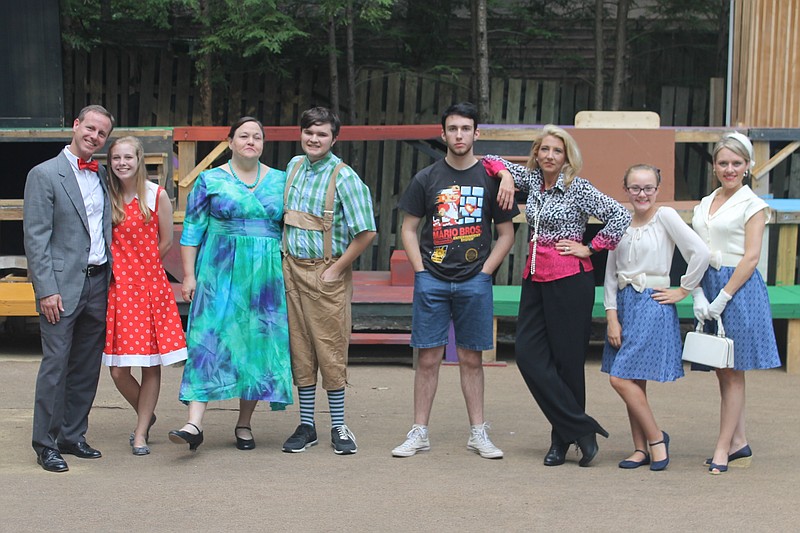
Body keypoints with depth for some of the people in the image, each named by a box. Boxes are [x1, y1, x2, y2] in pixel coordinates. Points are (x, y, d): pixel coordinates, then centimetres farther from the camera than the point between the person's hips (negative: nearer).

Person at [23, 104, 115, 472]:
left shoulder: (102, 176, 13)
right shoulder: (44, 175, -5)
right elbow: (35, 238, -9)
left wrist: (112, 276, 10)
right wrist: (46, 290, -15)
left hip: (98, 282, 6)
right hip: (63, 285, -6)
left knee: (87, 366, 10)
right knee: (56, 364, -6)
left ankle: (72, 436, 21)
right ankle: (46, 445, 2)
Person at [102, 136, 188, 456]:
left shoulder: (156, 195, -1)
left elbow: (166, 241, 5)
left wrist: (141, 267, 8)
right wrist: (124, 267, 4)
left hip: (150, 285, -1)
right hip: (117, 287, 2)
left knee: (151, 365, 1)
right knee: (118, 370, -2)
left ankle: (141, 433, 15)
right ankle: (146, 416, 25)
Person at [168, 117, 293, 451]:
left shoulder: (280, 181, 10)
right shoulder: (210, 181, 3)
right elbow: (192, 230, 1)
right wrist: (189, 275, -6)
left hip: (267, 276, 3)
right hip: (220, 273, -3)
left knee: (258, 344, 4)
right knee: (209, 341, -11)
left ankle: (244, 424, 15)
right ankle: (194, 424, -17)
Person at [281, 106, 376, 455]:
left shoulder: (344, 177, -11)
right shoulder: (294, 166, 9)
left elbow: (366, 232, -14)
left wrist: (336, 270, -12)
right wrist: (286, 261, 12)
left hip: (327, 273, -5)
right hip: (293, 269, 5)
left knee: (331, 350, -2)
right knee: (300, 349, 8)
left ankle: (339, 427, 8)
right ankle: (306, 426, 15)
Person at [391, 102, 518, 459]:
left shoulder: (490, 179, 4)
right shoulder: (426, 179, 5)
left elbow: (506, 233, 8)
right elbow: (408, 229, 10)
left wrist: (485, 271, -1)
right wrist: (421, 270, 0)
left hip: (474, 281, 0)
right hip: (432, 281, 0)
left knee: (471, 359, 5)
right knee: (428, 358, 1)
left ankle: (478, 434, 12)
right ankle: (419, 434, 7)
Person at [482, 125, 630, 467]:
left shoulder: (578, 188, -8)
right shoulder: (531, 180, 9)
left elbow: (621, 216, -13)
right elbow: (491, 160, 20)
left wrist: (590, 248, -10)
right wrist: (506, 176, 0)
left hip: (569, 278, -7)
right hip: (535, 276, 7)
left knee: (567, 359, 0)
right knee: (528, 353, -3)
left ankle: (563, 440, 9)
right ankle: (582, 430, -2)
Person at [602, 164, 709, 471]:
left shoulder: (665, 216, -7)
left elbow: (700, 253, -14)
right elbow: (611, 273, 10)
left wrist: (683, 291, -7)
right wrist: (612, 316, 2)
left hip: (653, 304, -6)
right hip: (624, 303, 6)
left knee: (621, 378, -12)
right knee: (633, 382, 7)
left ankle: (655, 437, 3)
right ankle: (641, 449, 15)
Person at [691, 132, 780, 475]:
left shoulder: (753, 205, -3)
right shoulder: (703, 205, 14)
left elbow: (751, 257, -10)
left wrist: (723, 298, -15)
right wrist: (698, 295, -3)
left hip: (739, 289, -6)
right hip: (709, 289, 6)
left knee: (732, 372, -2)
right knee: (722, 372, 9)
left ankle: (723, 449, 0)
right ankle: (739, 444, 19)